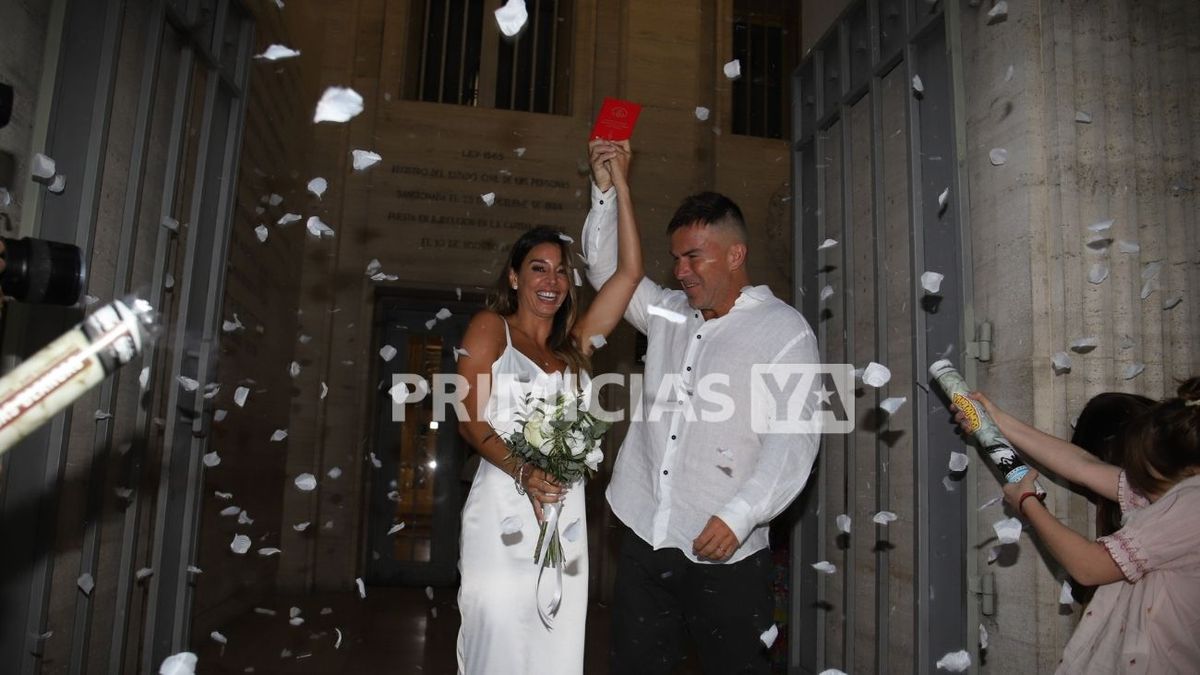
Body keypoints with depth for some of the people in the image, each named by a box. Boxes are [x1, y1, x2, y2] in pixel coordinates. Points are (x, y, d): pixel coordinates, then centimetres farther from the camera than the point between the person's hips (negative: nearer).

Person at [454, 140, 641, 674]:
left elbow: (629, 273, 9)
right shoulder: (490, 328, 5)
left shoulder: (575, 343, 15)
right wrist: (524, 474, -20)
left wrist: (620, 185, 9)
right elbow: (469, 416, -5)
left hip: (565, 514, 4)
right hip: (504, 513, -4)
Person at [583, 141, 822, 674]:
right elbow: (608, 268, 20)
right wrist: (606, 191, 9)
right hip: (644, 541, 5)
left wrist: (740, 515, -21)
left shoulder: (785, 331, -5)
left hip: (725, 555, -5)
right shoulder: (667, 313, 12)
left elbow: (793, 440, -12)